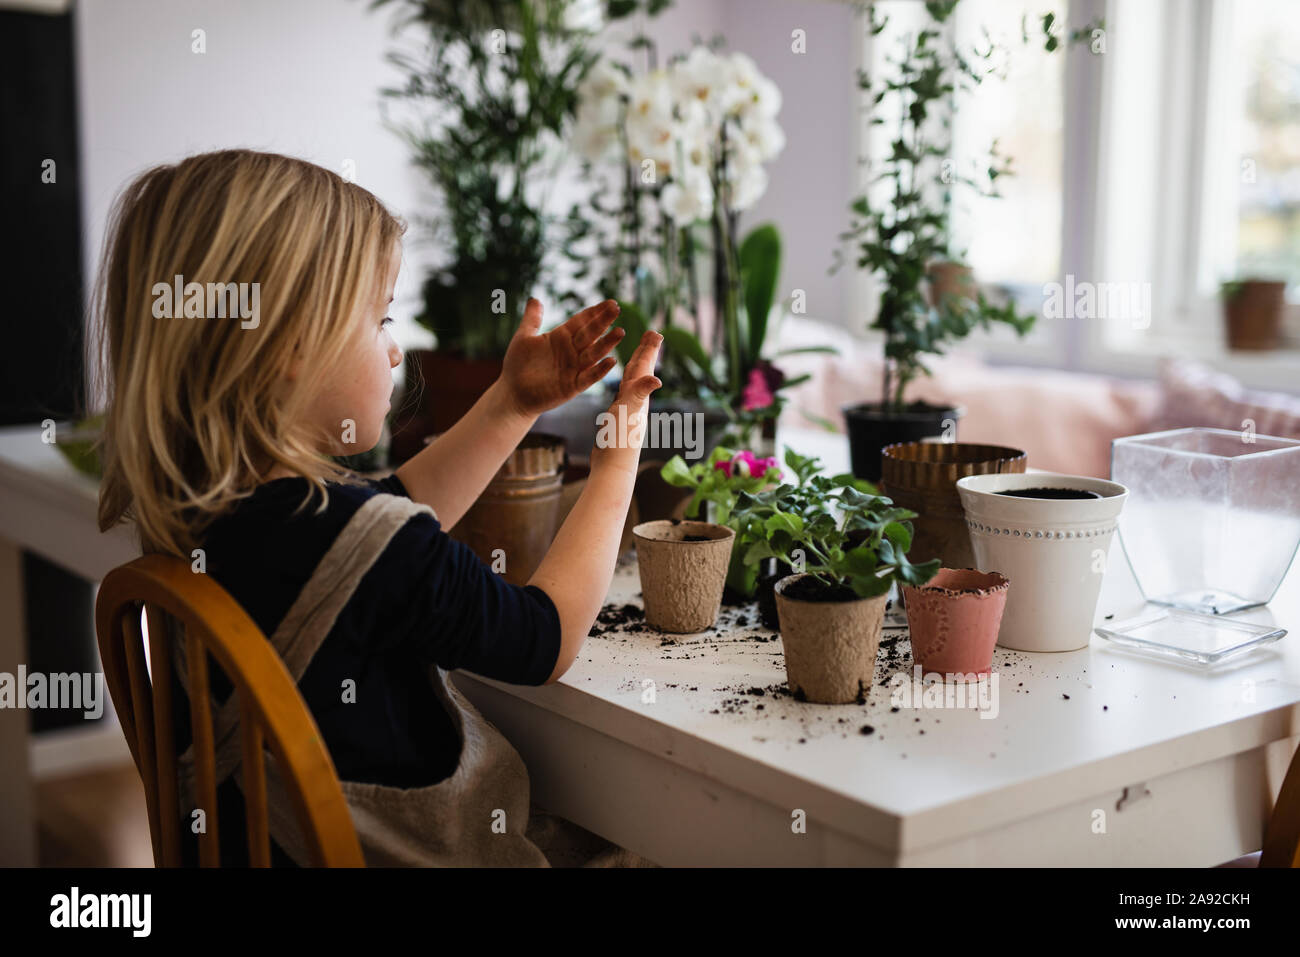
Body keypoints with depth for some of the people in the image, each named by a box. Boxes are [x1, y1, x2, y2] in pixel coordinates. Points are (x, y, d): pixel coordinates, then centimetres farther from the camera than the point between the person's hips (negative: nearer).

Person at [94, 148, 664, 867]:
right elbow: (547, 641, -13)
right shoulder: (346, 538, -29)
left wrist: (514, 403, 16)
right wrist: (618, 457, -2)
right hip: (394, 851, -8)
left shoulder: (194, 509, -3)